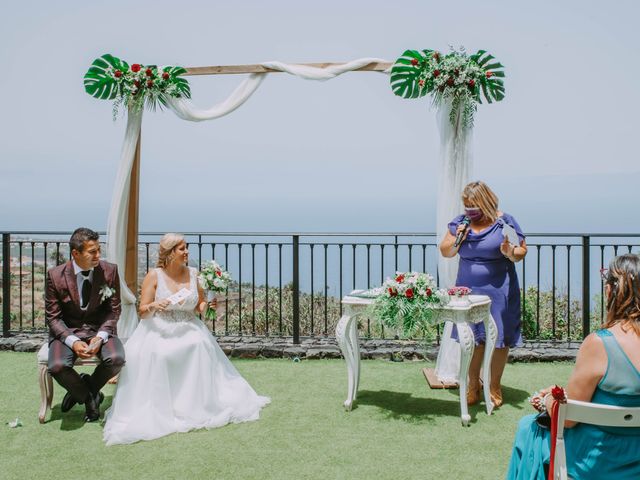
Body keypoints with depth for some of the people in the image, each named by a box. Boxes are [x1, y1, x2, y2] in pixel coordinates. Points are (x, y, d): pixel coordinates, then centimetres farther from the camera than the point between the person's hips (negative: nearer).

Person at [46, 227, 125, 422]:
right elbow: (53, 317, -4)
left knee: (116, 359, -29)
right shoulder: (55, 275, -9)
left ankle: (87, 387, 5)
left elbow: (114, 310, -1)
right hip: (67, 331, -1)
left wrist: (100, 337, -18)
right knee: (57, 366, -30)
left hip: (99, 329, 1)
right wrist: (73, 341, -21)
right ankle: (89, 397, 3)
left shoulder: (110, 271, -7)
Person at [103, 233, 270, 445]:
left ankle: (199, 403, -16)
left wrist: (209, 304, -10)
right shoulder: (154, 275, -3)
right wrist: (154, 306, -25)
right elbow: (143, 312, -3)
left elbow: (200, 307, 13)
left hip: (188, 329, 2)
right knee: (152, 353, -33)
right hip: (159, 330, -2)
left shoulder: (193, 274, 5)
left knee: (201, 345, -30)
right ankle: (155, 407, -16)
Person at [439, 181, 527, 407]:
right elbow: (445, 251, 8)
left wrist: (509, 252, -23)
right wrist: (457, 239, -11)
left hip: (498, 291, -2)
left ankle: (495, 387, 17)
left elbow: (522, 251, -1)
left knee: (499, 338, 3)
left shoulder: (505, 222, -5)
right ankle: (473, 386, 20)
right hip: (468, 289, 3)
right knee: (472, 338, 7)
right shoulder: (460, 222, 4)